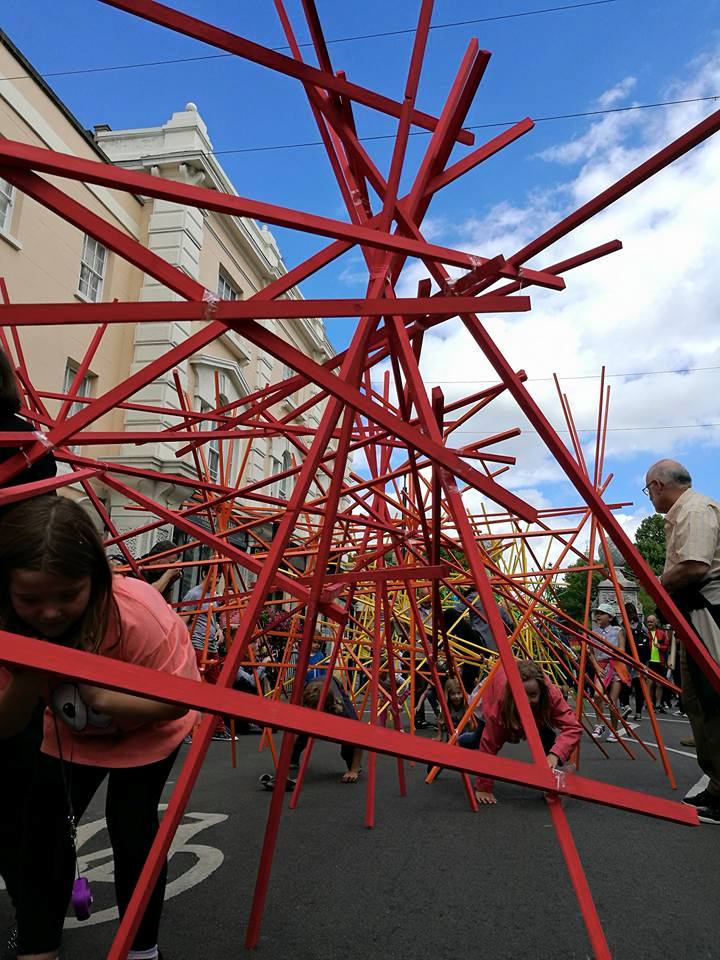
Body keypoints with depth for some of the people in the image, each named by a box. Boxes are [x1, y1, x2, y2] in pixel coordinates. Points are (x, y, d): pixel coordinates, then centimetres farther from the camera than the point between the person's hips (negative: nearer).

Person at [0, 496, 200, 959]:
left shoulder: (137, 612, -41)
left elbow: (179, 701, -28)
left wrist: (103, 696, -43)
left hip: (145, 729, -4)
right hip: (72, 732, 4)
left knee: (131, 829, -8)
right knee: (42, 827, 0)